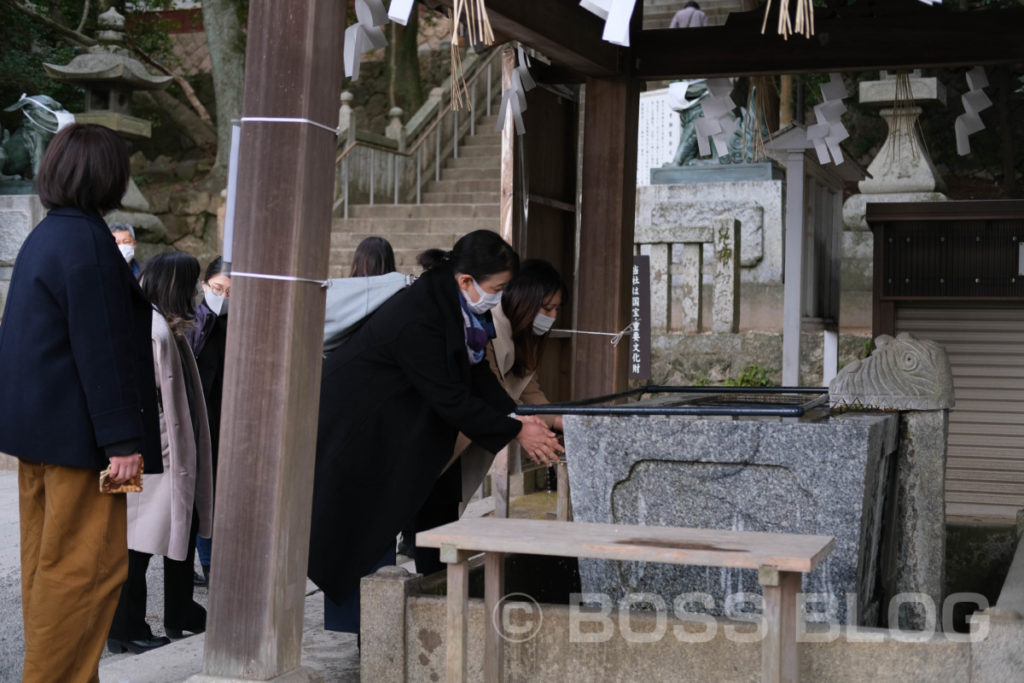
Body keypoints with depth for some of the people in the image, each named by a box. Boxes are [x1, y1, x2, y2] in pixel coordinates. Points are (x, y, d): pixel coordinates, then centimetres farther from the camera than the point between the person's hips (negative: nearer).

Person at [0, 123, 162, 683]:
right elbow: (101, 350, -21)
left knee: (48, 561, 16)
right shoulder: (87, 242, -17)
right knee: (88, 564, -4)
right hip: (76, 432, -10)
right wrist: (122, 439, -20)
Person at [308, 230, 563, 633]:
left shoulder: (453, 305, -4)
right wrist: (516, 432, -22)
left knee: (384, 521, 11)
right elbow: (450, 400, -28)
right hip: (350, 429, -9)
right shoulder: (417, 319, -32)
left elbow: (475, 372, 4)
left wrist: (515, 414, -10)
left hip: (388, 429, 9)